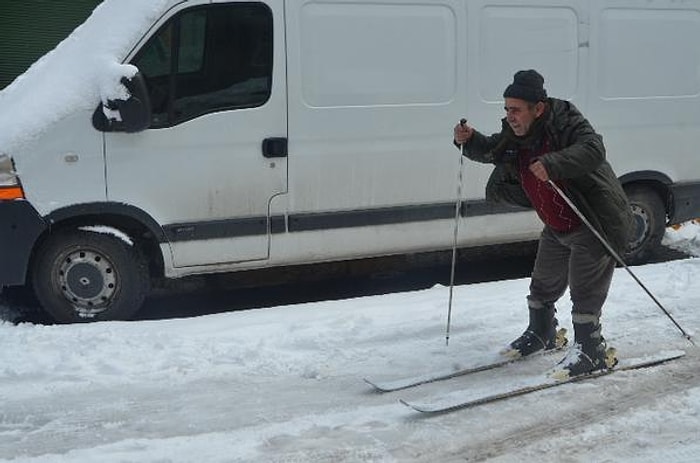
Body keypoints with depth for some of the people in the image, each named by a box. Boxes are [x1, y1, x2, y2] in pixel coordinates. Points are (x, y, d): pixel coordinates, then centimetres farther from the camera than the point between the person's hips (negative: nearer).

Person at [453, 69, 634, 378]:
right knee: (543, 284, 20)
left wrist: (553, 164, -52)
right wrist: (469, 141, -10)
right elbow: (491, 150, 11)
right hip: (557, 228, 9)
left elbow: (593, 150, -40)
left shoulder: (567, 124, -24)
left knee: (584, 290, -9)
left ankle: (590, 352, 3)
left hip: (595, 223, -9)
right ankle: (541, 334, 41)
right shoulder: (516, 135, -1)